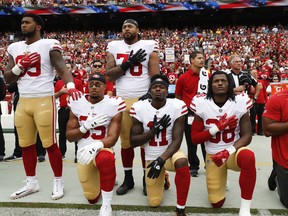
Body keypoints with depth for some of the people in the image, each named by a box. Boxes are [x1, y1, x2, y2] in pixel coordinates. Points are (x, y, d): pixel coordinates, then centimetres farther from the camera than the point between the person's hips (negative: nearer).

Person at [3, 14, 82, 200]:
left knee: (50, 144, -1)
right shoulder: (14, 48, 13)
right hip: (23, 102, 6)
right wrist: (21, 65, -6)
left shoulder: (49, 45, -4)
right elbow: (7, 79, 13)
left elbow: (62, 69, -15)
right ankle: (31, 183, 27)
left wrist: (71, 86, -35)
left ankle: (58, 182, 15)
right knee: (26, 144, 12)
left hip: (44, 101, -6)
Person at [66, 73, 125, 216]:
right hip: (83, 153, 4)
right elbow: (69, 136, 0)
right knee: (92, 198, 8)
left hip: (103, 149, -3)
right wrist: (87, 126, -18)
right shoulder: (77, 104, -1)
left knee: (105, 159, -41)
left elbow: (112, 138, -17)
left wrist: (95, 146, -38)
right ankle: (101, 179, 45)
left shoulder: (113, 105, -11)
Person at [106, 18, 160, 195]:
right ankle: (128, 178, 21)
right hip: (122, 100, 3)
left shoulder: (149, 46, 1)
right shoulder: (114, 47, 9)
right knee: (125, 140, 9)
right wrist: (127, 64, -10)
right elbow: (109, 75, 2)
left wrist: (151, 95, -16)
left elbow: (155, 75, -4)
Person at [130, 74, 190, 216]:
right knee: (154, 202, 5)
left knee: (182, 162, -38)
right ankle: (161, 179, 40)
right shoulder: (139, 108, -12)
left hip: (170, 153, -2)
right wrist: (154, 130, -24)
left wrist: (161, 159, -31)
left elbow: (177, 140, -18)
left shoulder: (177, 106, -16)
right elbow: (133, 142, -9)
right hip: (151, 157, 2)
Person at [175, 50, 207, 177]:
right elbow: (178, 96, 5)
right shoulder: (183, 78, -3)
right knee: (191, 142, 6)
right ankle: (194, 167, 20)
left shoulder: (208, 75, 4)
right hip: (190, 114, -2)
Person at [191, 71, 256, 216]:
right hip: (213, 155, 1)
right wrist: (218, 127, -20)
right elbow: (195, 139, -8)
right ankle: (220, 182, 39)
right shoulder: (202, 104, -10)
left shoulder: (239, 102, -11)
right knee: (216, 203, 2)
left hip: (233, 152, -1)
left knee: (248, 156, -38)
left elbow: (247, 136, -10)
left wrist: (228, 151, -26)